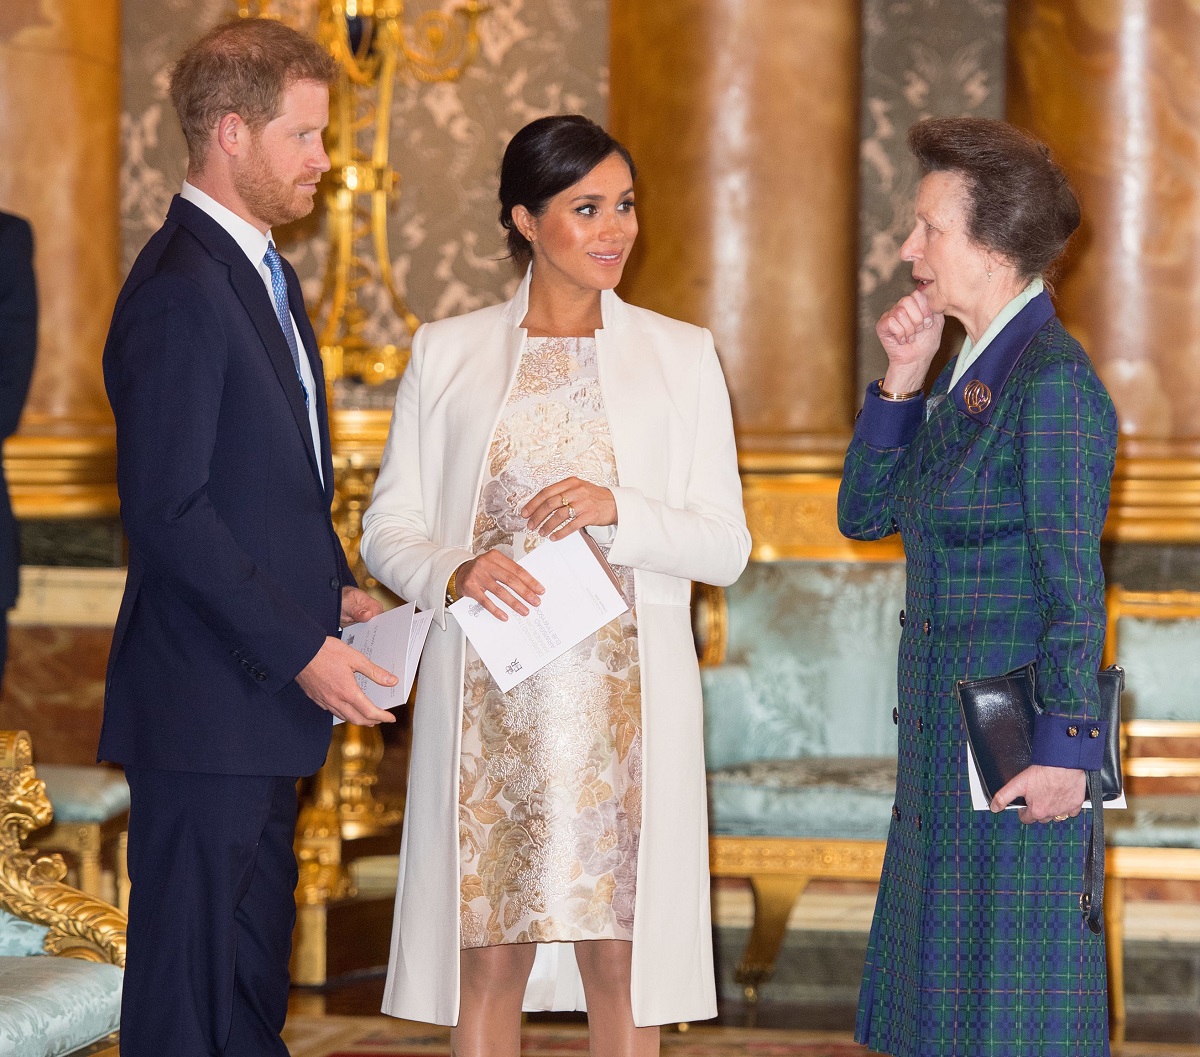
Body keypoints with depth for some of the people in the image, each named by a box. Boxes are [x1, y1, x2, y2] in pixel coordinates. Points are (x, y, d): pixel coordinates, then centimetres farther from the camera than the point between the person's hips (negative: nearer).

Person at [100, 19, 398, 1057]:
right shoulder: (178, 293, -17)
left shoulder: (263, 271, 15)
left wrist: (333, 589, 8)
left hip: (264, 696, 10)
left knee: (255, 966, 16)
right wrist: (299, 648, -19)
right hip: (205, 706, -10)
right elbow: (170, 514, -21)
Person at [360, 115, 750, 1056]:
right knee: (488, 955, 1)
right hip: (488, 693, 0)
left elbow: (726, 547, 4)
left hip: (623, 689, 0)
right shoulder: (447, 353, 9)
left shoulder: (681, 354, 8)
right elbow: (388, 529, 7)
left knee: (617, 952, -1)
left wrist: (617, 511, -13)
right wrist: (455, 572, -14)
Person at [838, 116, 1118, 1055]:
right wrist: (903, 379, 1)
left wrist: (1065, 750, -20)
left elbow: (1075, 586, -18)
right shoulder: (974, 375, 13)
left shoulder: (1053, 381, -15)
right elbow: (866, 514, 12)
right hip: (951, 731, 10)